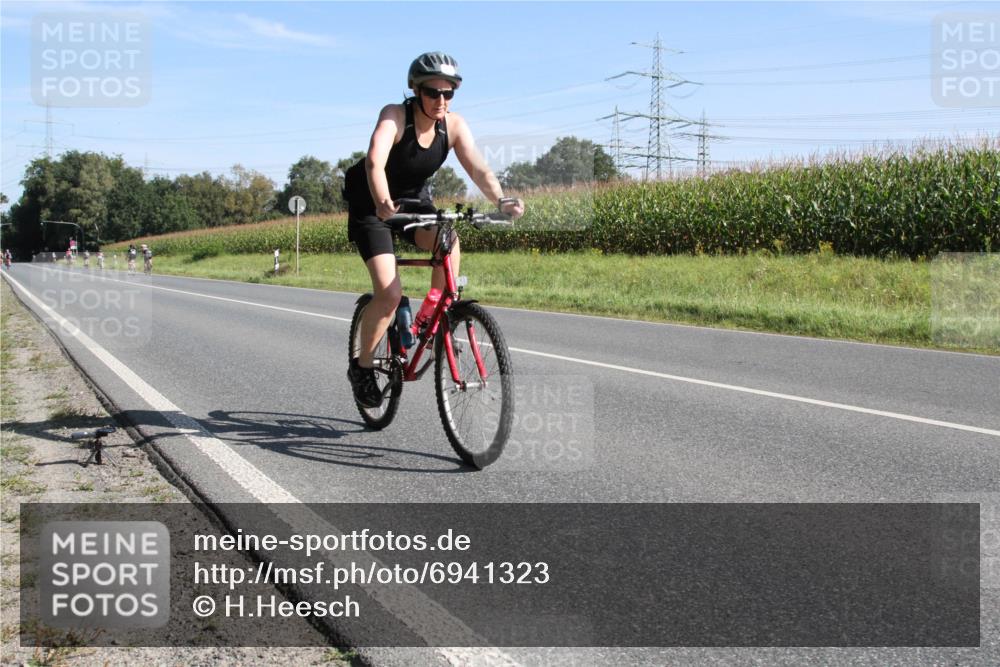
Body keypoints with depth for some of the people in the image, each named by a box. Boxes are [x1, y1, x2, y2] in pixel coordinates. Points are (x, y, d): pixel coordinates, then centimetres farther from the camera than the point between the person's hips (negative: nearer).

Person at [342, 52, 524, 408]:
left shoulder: (454, 125, -14)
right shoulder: (395, 115, -26)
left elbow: (478, 168, -24)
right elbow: (375, 162, -42)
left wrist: (502, 201, -43)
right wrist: (383, 204, -60)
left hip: (415, 200, 4)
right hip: (372, 206, -4)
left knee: (448, 243, -30)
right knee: (389, 294, -18)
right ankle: (362, 366, 4)